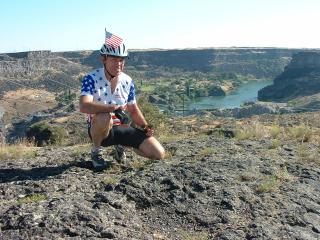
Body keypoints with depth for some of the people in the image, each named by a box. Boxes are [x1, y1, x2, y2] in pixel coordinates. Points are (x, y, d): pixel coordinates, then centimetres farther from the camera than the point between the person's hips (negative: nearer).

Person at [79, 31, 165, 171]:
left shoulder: (127, 81, 0)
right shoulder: (91, 79, -15)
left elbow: (133, 110, 9)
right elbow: (84, 106, -32)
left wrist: (144, 126, -8)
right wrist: (115, 108, -40)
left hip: (121, 128, 5)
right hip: (99, 128, -4)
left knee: (159, 153, -7)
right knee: (104, 117, -43)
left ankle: (120, 145, 19)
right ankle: (96, 152, -9)